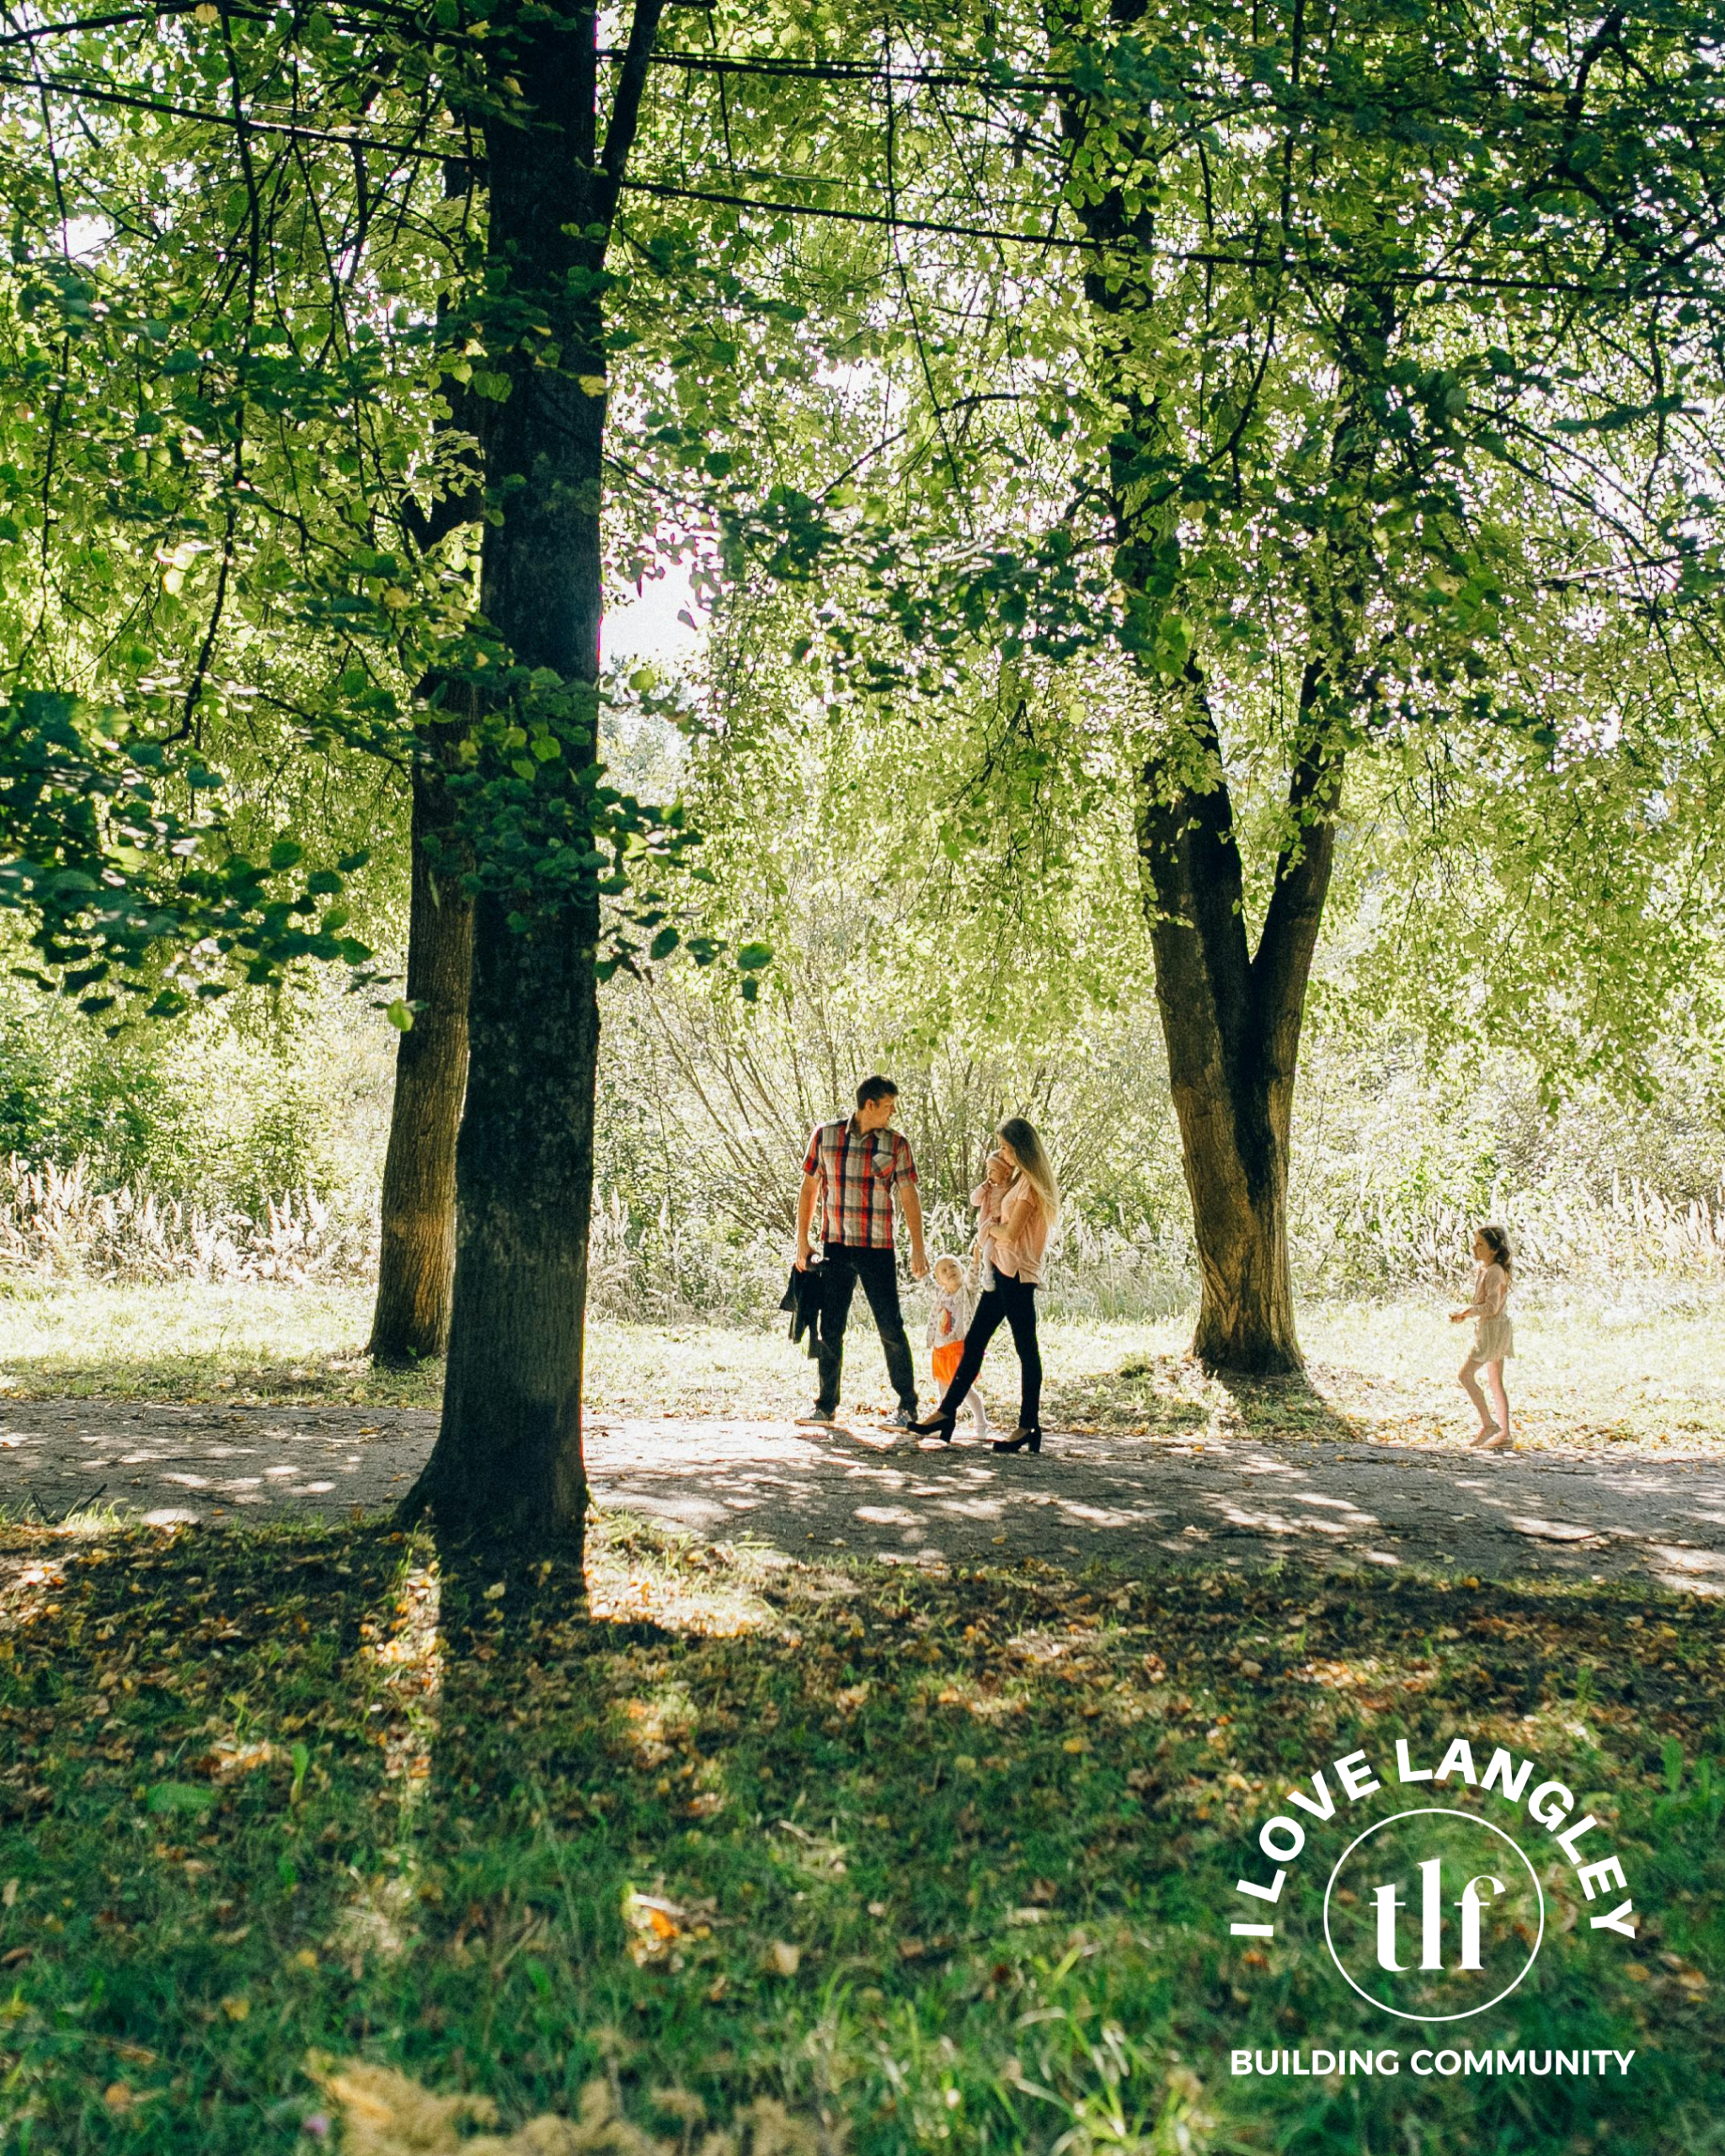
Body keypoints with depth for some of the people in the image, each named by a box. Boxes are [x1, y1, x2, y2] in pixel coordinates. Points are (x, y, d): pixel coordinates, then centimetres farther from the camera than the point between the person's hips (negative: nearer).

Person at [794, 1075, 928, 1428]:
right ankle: (826, 1405, 17)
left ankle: (907, 1407, 8)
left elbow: (909, 1198, 1)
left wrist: (918, 1248, -5)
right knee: (830, 1330, 6)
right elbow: (809, 1188, 8)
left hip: (878, 1251, -1)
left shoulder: (896, 1144, 0)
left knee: (891, 1329, -1)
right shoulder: (825, 1136, 2)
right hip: (835, 1248, 1)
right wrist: (802, 1239, 6)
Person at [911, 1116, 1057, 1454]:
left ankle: (1029, 1426, 0)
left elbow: (1010, 1233, -17)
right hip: (1002, 1273, 10)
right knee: (974, 1341, 9)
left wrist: (989, 1228, 1)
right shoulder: (1019, 1179, 18)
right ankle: (947, 1412, 13)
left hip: (1017, 1274, -10)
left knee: (1025, 1348, -4)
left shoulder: (1030, 1184, -12)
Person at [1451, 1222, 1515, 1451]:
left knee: (1465, 1374, -9)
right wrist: (1465, 1314, 6)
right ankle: (1504, 1434, 11)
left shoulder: (1494, 1271, -17)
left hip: (1493, 1329, -10)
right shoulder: (1483, 1269, 14)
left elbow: (1492, 1307, -22)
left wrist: (1465, 1312, -17)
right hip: (1496, 1329, 10)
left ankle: (1488, 1424, -7)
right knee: (1495, 1383, 10)